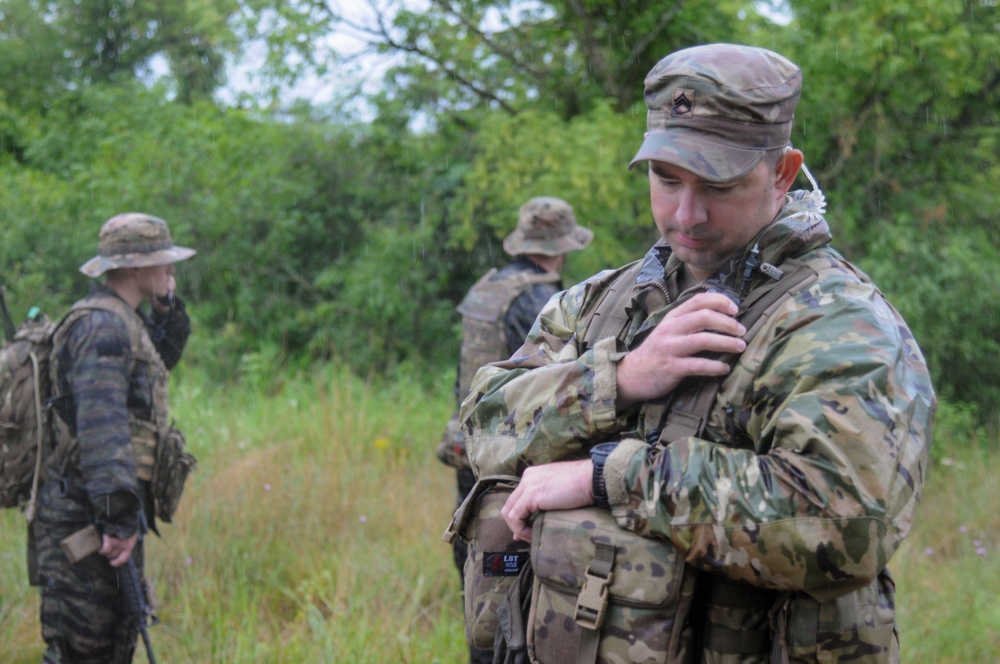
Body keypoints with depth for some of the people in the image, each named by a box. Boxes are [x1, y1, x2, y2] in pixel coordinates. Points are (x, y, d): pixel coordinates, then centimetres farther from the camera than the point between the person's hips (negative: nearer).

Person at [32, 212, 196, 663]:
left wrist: (166, 307, 17)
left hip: (106, 521, 10)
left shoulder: (123, 322, 15)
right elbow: (102, 425, -27)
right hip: (85, 519, -10)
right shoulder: (101, 325, -17)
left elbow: (161, 358, 37)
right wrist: (120, 517, -33)